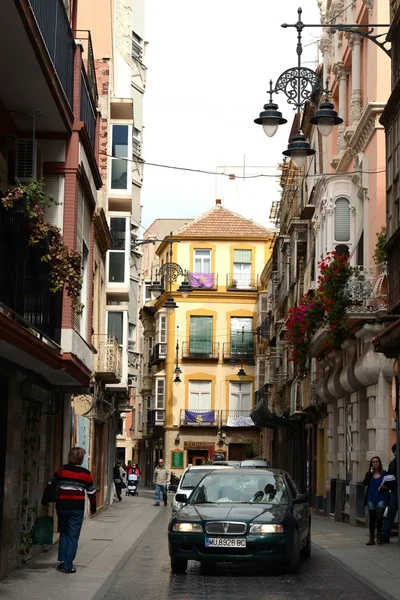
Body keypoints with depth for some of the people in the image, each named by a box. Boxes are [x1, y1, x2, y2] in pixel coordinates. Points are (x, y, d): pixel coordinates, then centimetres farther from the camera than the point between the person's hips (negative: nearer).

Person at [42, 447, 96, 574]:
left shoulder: (61, 470, 0)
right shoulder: (86, 474, -2)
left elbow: (50, 486, 6)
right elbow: (91, 492, 4)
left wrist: (45, 500, 19)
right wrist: (93, 508, 17)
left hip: (62, 506, 2)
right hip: (77, 507, -2)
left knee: (63, 533, 18)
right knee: (73, 536, 4)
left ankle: (62, 561, 14)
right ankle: (68, 565, 1)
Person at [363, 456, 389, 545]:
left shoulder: (384, 473, 4)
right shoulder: (369, 474, 9)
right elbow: (365, 483, -7)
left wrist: (385, 487, -14)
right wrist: (370, 473, -9)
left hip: (381, 498, -2)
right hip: (371, 499, 2)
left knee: (379, 517, -14)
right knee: (372, 519, 6)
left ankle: (379, 534, 11)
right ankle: (371, 538, 12)